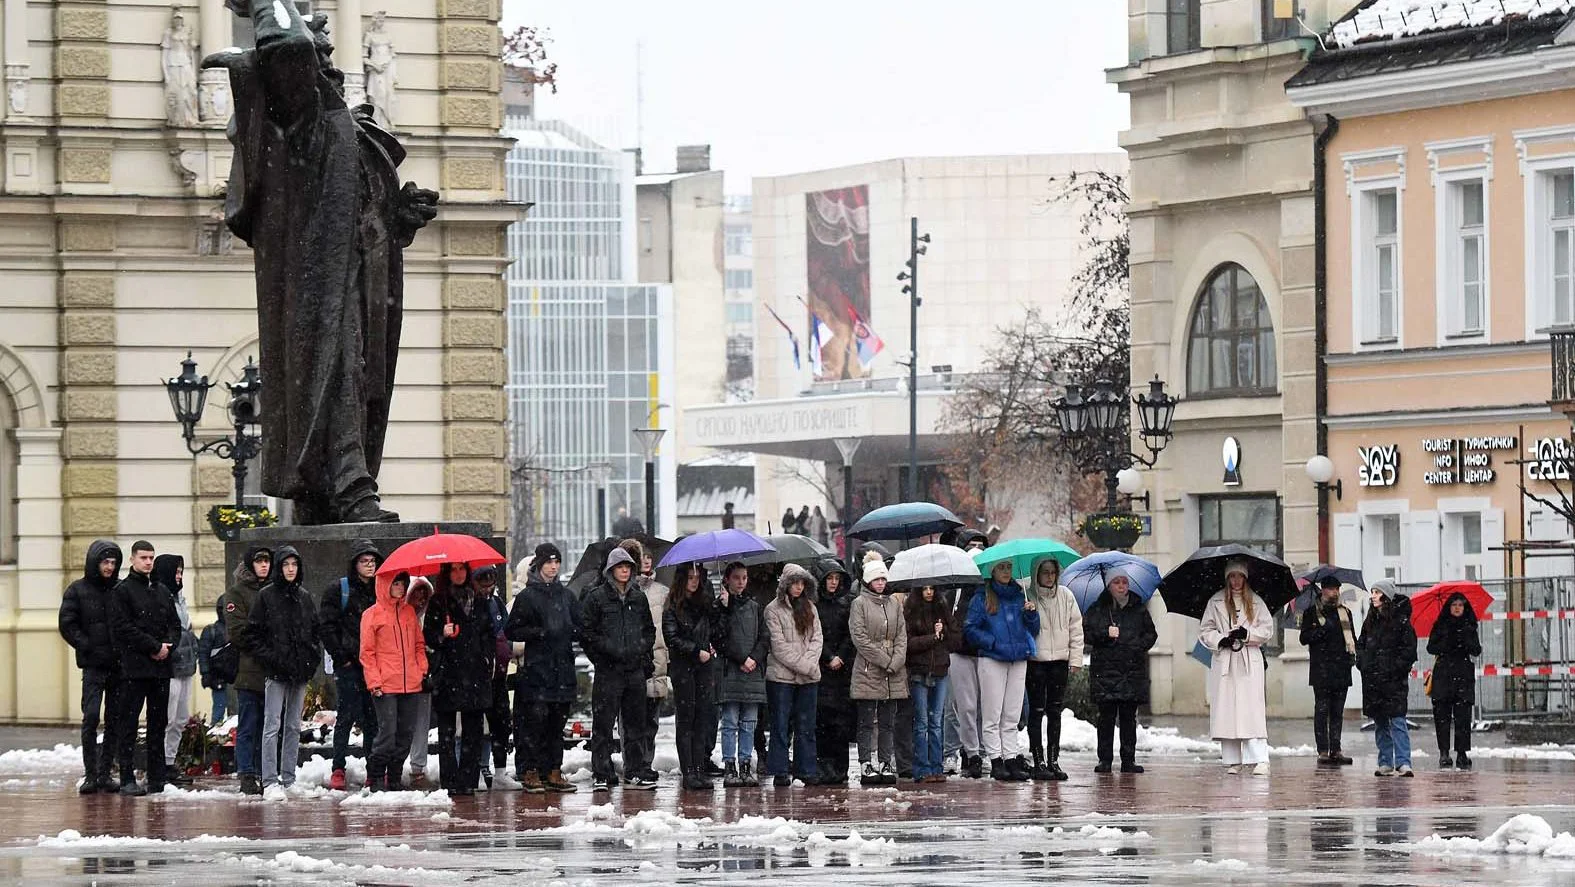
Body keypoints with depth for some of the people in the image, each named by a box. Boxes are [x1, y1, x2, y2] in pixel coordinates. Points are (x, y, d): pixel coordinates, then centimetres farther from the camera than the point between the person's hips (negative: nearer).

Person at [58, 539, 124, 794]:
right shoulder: (78, 591, 3)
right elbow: (67, 625, 0)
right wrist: (88, 647, -8)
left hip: (120, 665, 3)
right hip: (93, 665, -3)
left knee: (115, 720, 5)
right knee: (91, 717, -11)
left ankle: (105, 772, 12)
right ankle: (90, 774, -7)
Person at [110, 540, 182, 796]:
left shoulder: (162, 592, 17)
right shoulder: (123, 591, -1)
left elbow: (175, 624, 17)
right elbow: (124, 627, -10)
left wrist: (168, 645, -4)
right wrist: (155, 647, -13)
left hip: (161, 666, 6)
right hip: (135, 666, -6)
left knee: (159, 724, 7)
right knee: (129, 724, -5)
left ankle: (157, 779, 10)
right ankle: (127, 779, -5)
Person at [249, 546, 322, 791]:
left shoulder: (304, 596, 13)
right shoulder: (266, 595, -1)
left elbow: (316, 630, 19)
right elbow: (254, 632, -3)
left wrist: (314, 656, 4)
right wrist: (268, 658, -12)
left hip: (300, 670, 5)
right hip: (277, 670, -5)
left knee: (294, 726, 9)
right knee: (273, 725, -8)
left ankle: (289, 778, 14)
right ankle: (270, 780, -10)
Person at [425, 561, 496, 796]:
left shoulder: (479, 602, 15)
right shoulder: (438, 603, 4)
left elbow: (489, 634, 20)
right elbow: (428, 635, 3)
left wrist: (490, 660, 10)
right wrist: (442, 635, -17)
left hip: (475, 672, 3)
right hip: (447, 673, -3)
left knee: (473, 728, 1)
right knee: (447, 730, -4)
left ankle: (468, 781, 3)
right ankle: (449, 782, -3)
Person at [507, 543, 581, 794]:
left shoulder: (566, 595, 15)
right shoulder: (527, 597, 0)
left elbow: (579, 628, 21)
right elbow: (512, 631, -4)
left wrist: (571, 632, -1)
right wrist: (539, 632, -15)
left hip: (563, 668, 5)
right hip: (536, 668, -5)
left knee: (557, 722, 6)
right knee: (535, 720, -9)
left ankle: (553, 772, 9)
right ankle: (530, 772, -6)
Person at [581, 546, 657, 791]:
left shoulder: (638, 597, 14)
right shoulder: (597, 596, -1)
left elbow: (649, 630, 22)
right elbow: (587, 632, -3)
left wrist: (643, 648, 7)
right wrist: (608, 650, -9)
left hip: (635, 668, 4)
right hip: (608, 670, -4)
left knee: (636, 722, 7)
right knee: (603, 724, -4)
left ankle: (636, 772, 14)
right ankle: (602, 775, -2)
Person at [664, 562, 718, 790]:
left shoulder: (704, 603, 13)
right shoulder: (673, 607, -2)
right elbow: (672, 639, -8)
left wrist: (712, 647, 0)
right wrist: (697, 651, -12)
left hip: (703, 667, 4)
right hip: (682, 667, -4)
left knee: (702, 719, 1)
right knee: (686, 719, -3)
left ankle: (699, 769, 3)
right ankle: (688, 772, -3)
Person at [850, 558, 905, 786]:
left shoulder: (894, 605, 15)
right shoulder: (860, 604, -1)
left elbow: (902, 636, 10)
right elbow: (859, 637, -9)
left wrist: (896, 662, -6)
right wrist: (884, 660, -12)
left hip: (893, 673, 5)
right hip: (868, 671, -5)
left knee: (888, 723, 6)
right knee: (867, 723, -2)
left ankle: (887, 765, 8)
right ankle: (867, 768, -2)